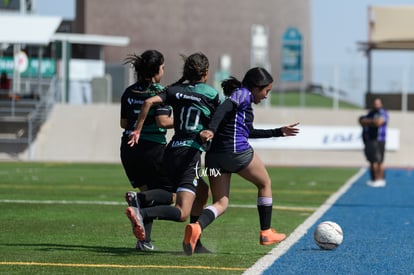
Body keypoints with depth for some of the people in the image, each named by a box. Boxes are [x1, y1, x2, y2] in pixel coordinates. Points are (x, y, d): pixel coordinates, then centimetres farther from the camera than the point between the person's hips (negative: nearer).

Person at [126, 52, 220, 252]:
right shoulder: (211, 94, 2)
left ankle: (195, 243, 24)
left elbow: (149, 102, -3)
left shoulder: (176, 90, 11)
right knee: (182, 213, -14)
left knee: (202, 192, 29)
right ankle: (142, 213, -39)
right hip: (191, 153, -7)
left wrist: (137, 130, 1)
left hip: (171, 151, 7)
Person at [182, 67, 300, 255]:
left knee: (220, 203, 6)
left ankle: (196, 227, -25)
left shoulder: (240, 96, 26)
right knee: (264, 184, 19)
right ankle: (266, 233, 26)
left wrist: (279, 132, 43)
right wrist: (211, 130, -36)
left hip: (215, 155, 8)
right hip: (238, 152, -8)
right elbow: (225, 107, -21)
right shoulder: (244, 94, -1)